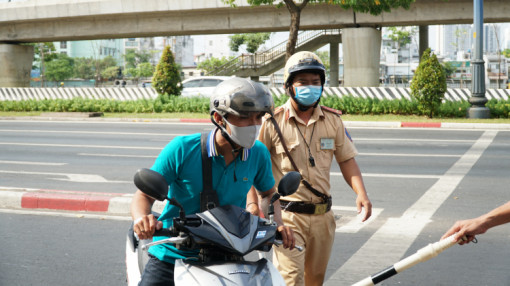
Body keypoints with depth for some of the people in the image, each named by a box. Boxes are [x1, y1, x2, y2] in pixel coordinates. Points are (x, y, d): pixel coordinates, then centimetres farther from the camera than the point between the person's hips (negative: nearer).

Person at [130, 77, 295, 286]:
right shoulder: (182, 149, -14)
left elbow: (268, 192, 16)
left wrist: (278, 224, -4)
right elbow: (144, 195, -8)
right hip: (171, 257, -2)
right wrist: (142, 218, -31)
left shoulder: (258, 154, -3)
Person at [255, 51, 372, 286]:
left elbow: (346, 159, 10)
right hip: (287, 216, -5)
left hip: (322, 215, 5)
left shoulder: (333, 120, 5)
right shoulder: (273, 122, -8)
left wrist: (361, 193, -5)